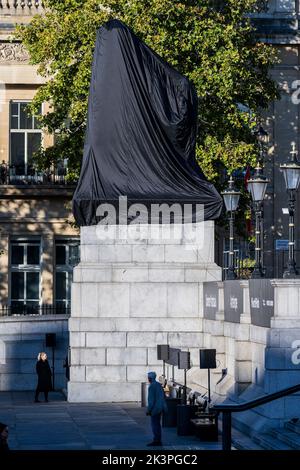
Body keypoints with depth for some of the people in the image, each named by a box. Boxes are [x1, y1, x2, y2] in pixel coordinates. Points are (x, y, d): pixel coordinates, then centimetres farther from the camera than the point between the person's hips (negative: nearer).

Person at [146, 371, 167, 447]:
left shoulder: (151, 386, -16)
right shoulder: (159, 385, 11)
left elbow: (151, 400, -19)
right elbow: (163, 397, 17)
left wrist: (149, 410, -15)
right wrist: (163, 408, 24)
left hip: (155, 408, -9)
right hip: (160, 408, 9)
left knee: (154, 424, -5)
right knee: (157, 424, 14)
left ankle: (156, 440, -6)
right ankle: (158, 441, 17)